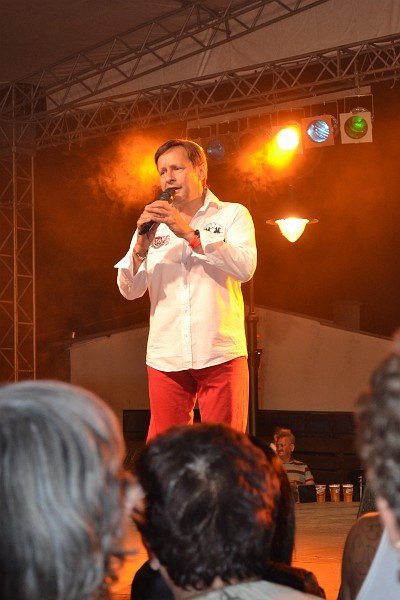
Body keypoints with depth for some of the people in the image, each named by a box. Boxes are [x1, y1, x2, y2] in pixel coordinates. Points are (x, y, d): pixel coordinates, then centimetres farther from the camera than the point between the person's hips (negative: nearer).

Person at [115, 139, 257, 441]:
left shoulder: (232, 214, 8)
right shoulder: (152, 225, 15)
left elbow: (245, 267, -10)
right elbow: (130, 290, 7)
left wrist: (189, 233, -14)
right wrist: (141, 245, -10)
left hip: (220, 355, -2)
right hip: (165, 356, 3)